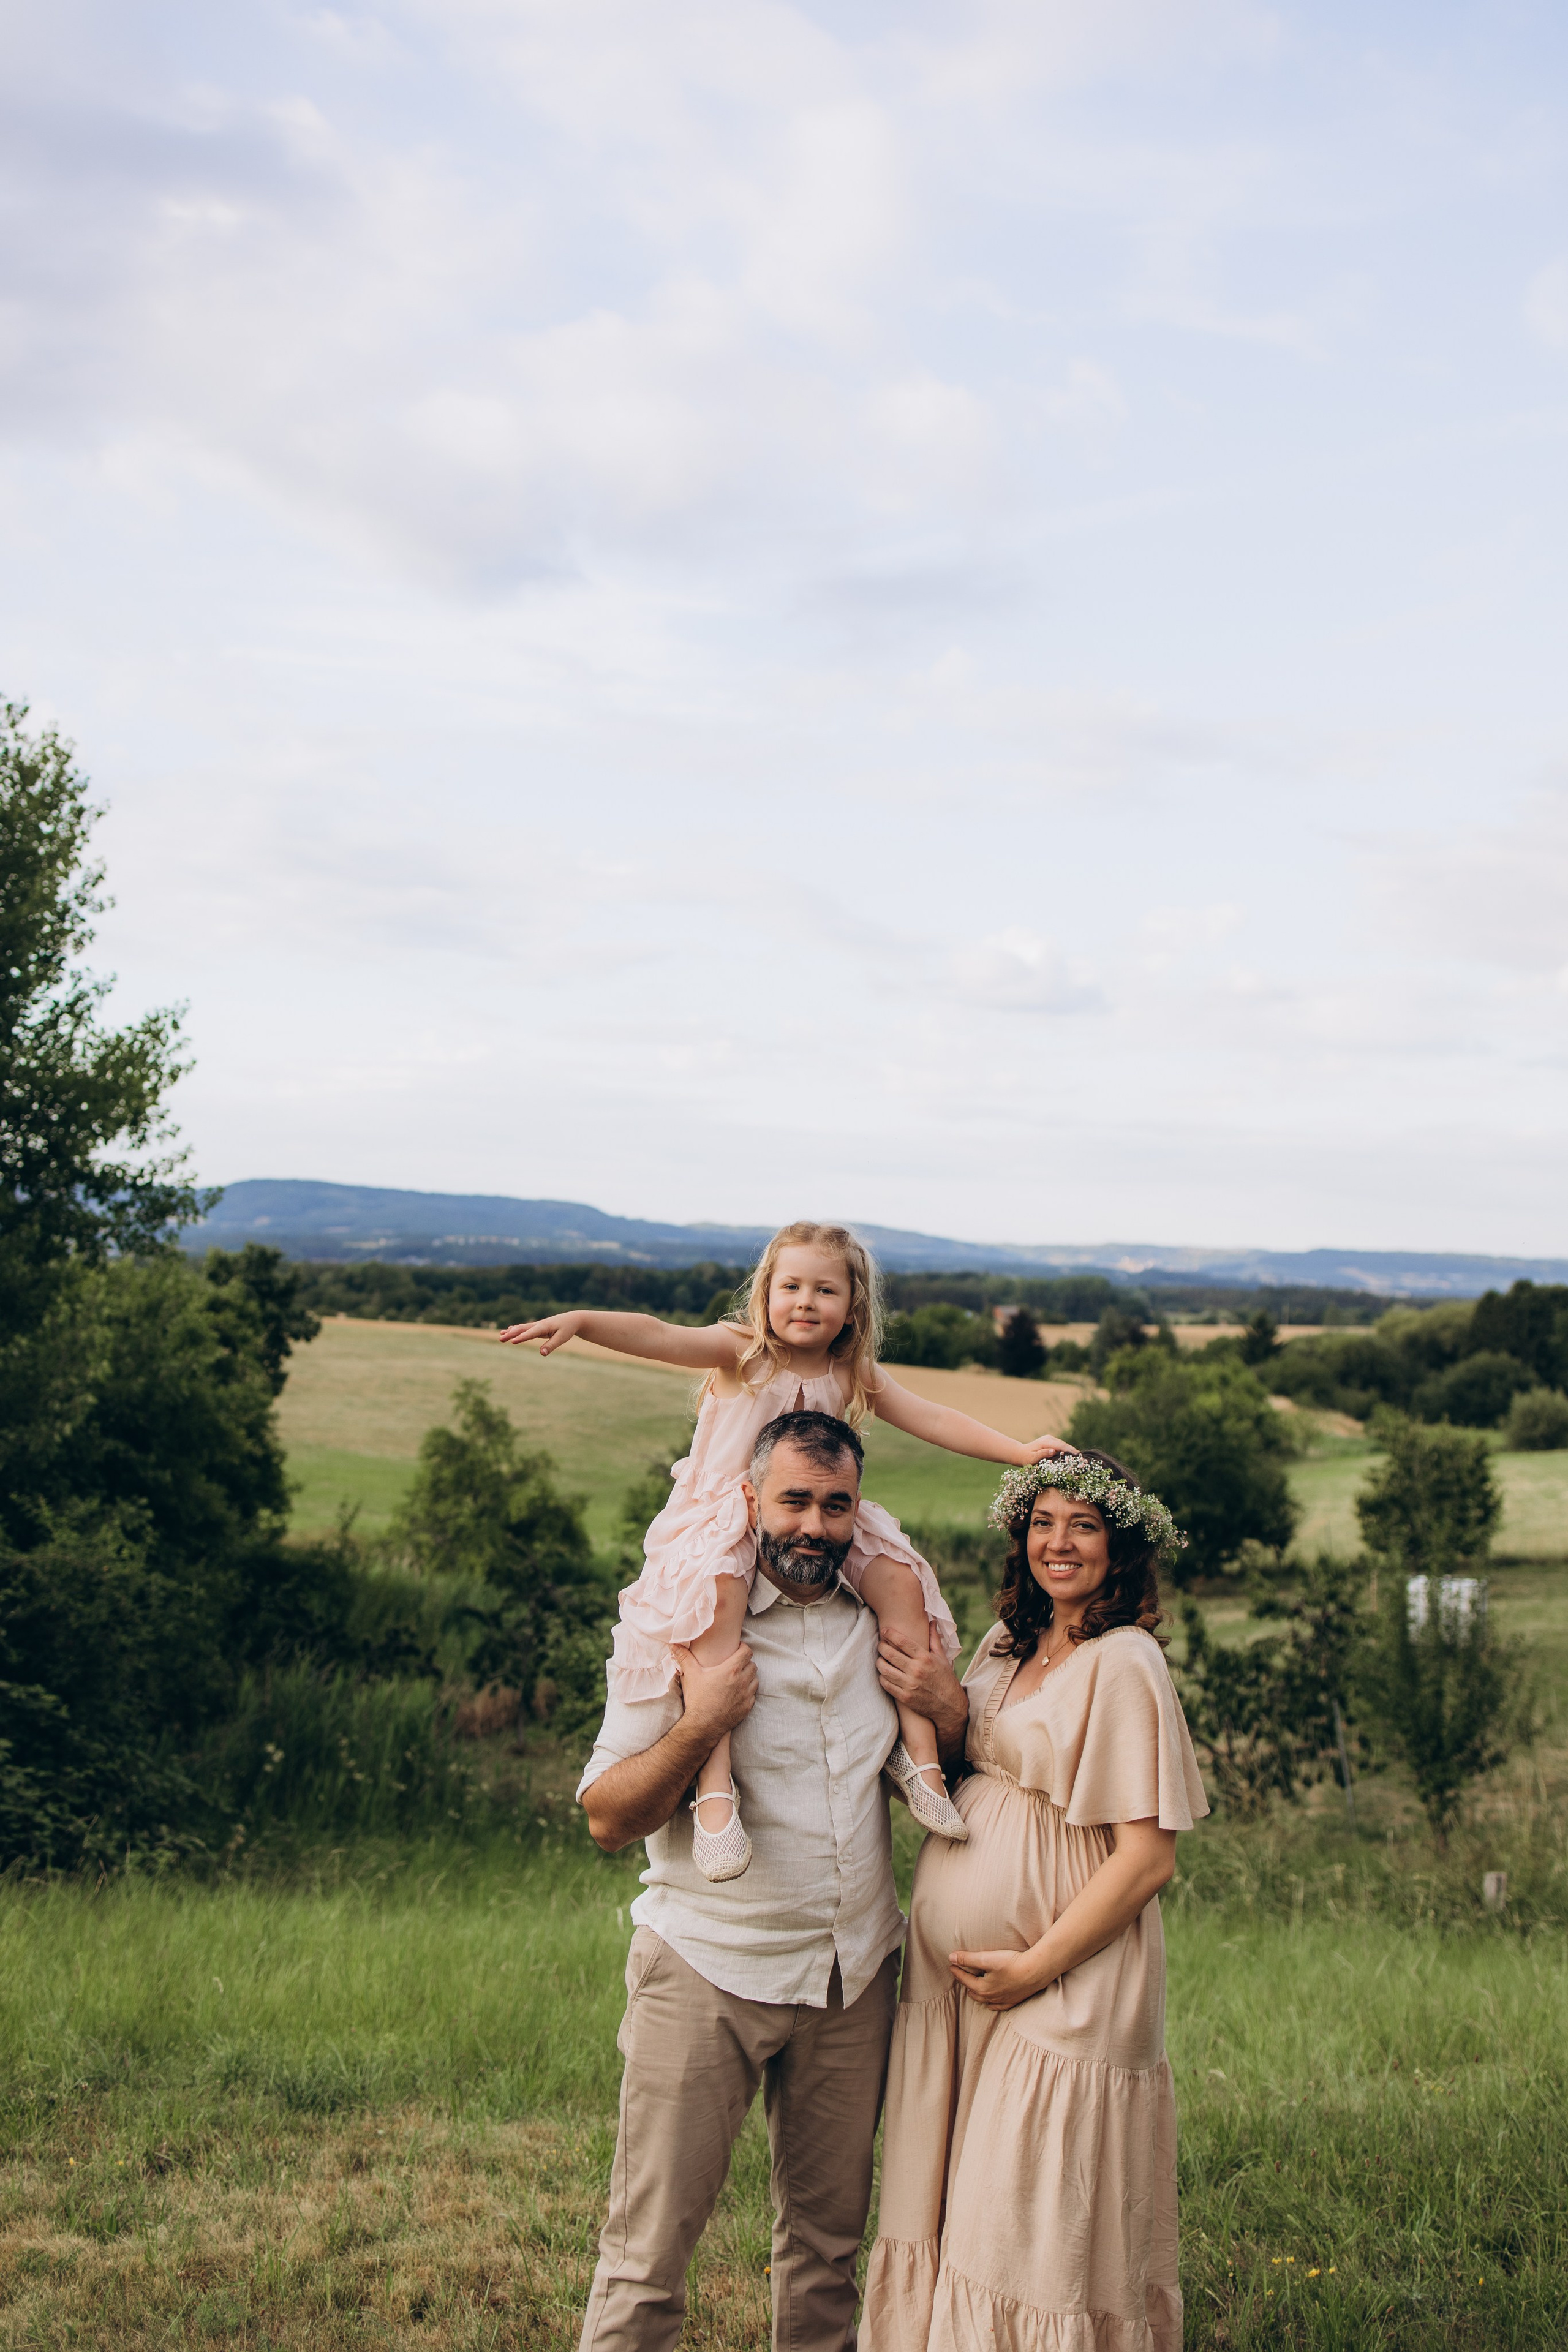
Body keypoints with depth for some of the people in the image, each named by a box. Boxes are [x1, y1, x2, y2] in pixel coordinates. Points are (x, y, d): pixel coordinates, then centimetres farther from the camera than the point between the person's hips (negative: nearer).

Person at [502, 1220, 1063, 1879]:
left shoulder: (854, 1376, 7)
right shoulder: (740, 1351, -6)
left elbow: (935, 1420, 4)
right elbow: (661, 1337, -22)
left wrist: (1022, 1451, -8)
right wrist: (579, 1320, -39)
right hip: (722, 1519, -5)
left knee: (903, 1578, -16)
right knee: (716, 1592, -35)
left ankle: (918, 1752, -8)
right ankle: (715, 1782, -38)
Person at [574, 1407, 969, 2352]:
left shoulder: (892, 1622, 5)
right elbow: (609, 1818, -8)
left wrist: (950, 1710, -4)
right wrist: (700, 1724, -22)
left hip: (855, 1974, 4)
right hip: (707, 1968, -4)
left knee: (829, 2232, 14)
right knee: (651, 2245, -4)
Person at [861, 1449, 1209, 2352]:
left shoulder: (1123, 1665, -13)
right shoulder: (1008, 1644, 11)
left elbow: (1149, 1857, -16)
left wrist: (1036, 1965, -16)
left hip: (1063, 1984, -7)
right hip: (954, 1972, 7)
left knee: (1044, 2226, 1)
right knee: (954, 2207, 13)